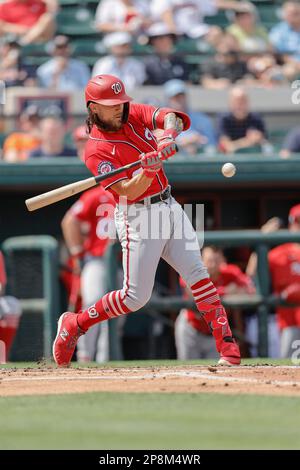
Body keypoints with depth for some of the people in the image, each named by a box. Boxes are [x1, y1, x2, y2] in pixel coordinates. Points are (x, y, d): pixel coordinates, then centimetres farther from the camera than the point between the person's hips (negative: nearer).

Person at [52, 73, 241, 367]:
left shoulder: (135, 114, 5)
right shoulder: (96, 150, -13)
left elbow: (171, 117, -10)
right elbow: (128, 190, -22)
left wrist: (168, 136, -31)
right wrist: (149, 169, -39)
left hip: (169, 207, 6)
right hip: (138, 217, -6)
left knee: (198, 274, -6)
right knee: (136, 296, -6)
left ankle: (227, 345, -7)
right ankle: (75, 325, 13)